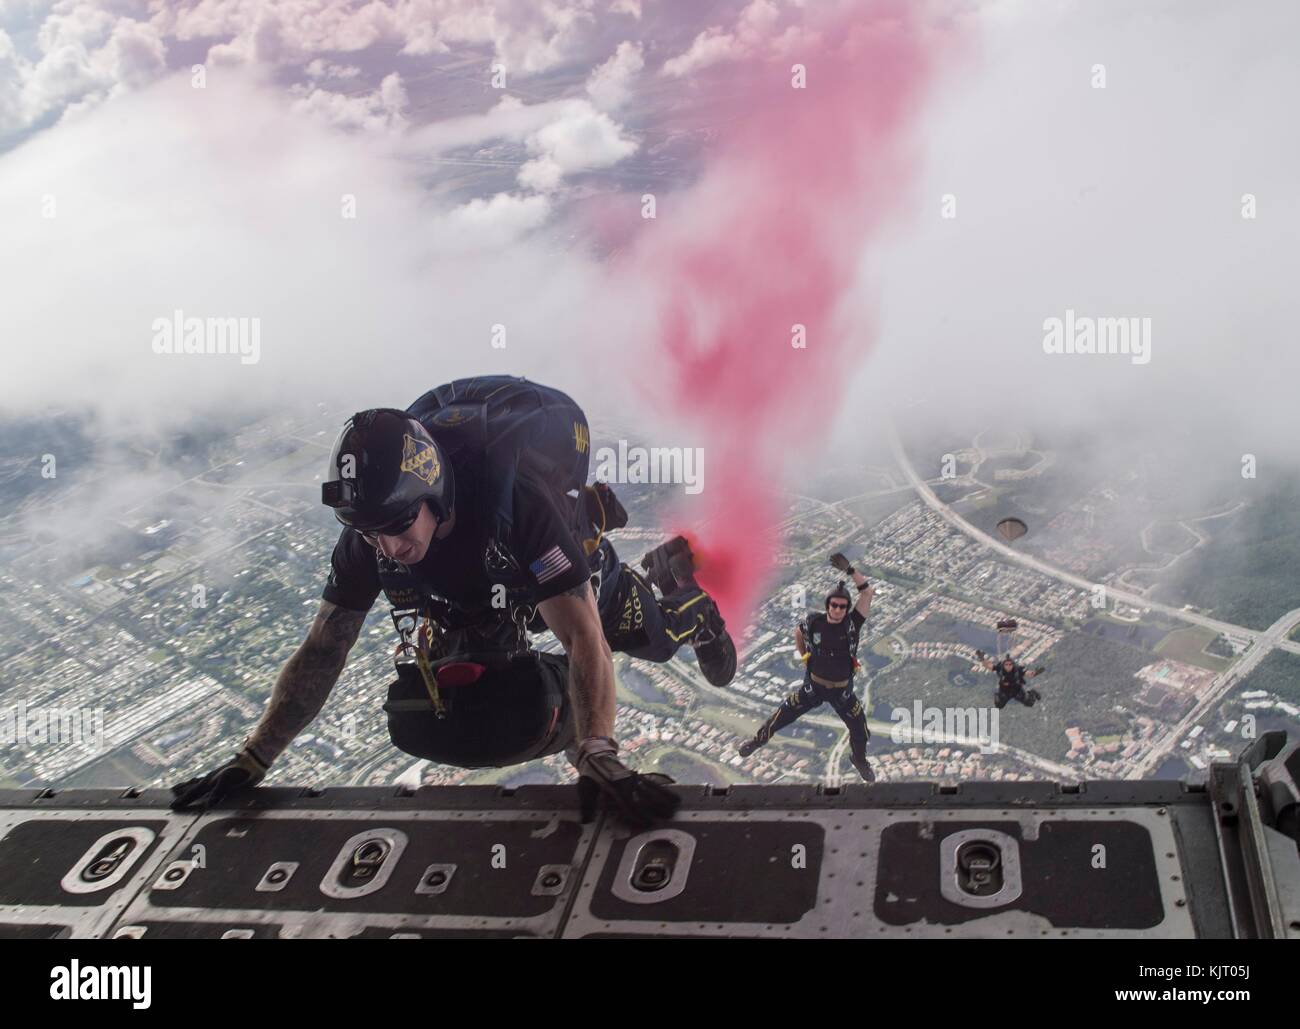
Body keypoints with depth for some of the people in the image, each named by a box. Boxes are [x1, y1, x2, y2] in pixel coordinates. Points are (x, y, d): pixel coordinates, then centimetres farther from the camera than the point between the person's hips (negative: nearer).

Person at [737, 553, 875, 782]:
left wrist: (849, 569, -38)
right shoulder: (814, 623, -17)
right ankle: (760, 738, 35)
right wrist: (805, 658, 10)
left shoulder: (852, 624, -20)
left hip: (842, 690, 0)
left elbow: (868, 591, -31)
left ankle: (859, 759, 40)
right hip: (814, 685, 0)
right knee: (784, 714, 8)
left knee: (859, 728, 8)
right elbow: (797, 632, 9)